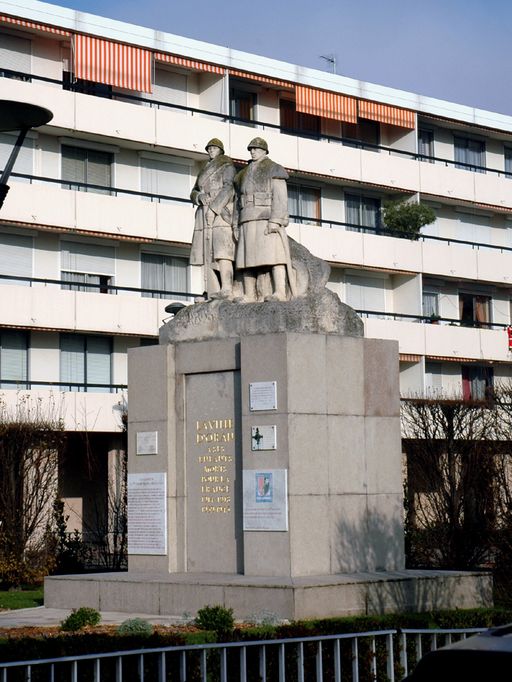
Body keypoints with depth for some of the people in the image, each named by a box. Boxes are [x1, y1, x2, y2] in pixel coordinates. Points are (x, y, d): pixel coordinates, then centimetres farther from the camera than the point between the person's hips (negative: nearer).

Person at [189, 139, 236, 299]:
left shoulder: (227, 167, 5)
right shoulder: (204, 171, 25)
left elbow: (228, 189, -9)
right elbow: (194, 193, 19)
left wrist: (214, 207, -19)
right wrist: (200, 197, -5)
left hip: (221, 213, -7)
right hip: (205, 217, 7)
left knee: (221, 251, -20)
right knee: (208, 255, -2)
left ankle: (226, 290, -30)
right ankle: (214, 292, -5)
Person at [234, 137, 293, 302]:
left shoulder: (274, 170, 4)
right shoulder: (244, 174, 24)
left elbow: (280, 197, -7)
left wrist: (275, 221, -19)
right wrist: (238, 226, 12)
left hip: (267, 218, -7)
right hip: (248, 221, 7)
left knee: (273, 254, -16)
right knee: (247, 258, -2)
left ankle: (279, 293, -25)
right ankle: (249, 295, -3)